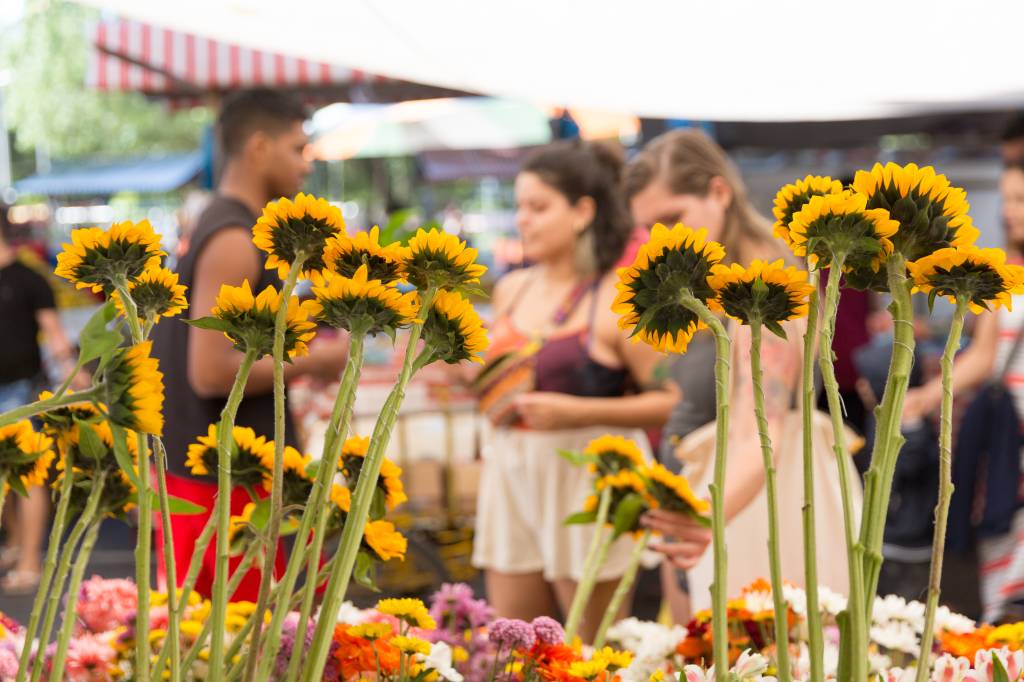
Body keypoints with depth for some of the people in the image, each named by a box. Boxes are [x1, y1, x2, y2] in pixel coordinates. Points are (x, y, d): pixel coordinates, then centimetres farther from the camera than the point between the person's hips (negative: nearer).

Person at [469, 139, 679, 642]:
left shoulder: (615, 299, -9)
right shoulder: (511, 290, 12)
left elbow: (670, 401, -13)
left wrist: (577, 412, -19)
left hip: (588, 479, -6)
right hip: (510, 478, 6)